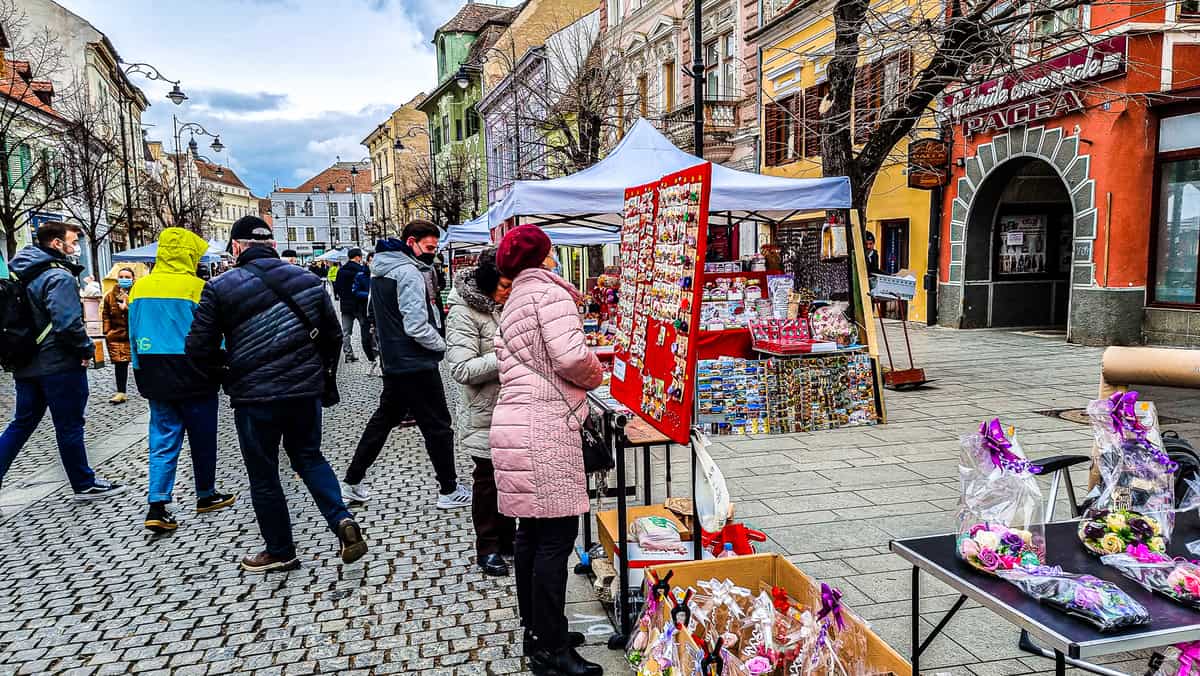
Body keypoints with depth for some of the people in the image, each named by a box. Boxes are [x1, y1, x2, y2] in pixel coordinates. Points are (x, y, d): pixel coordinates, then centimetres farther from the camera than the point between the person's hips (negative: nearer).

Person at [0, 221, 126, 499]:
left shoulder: (23, 273, 12)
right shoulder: (59, 276, -17)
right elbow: (68, 323, -26)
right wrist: (86, 349, -12)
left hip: (26, 365, 8)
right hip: (59, 364, -8)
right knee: (69, 426, 3)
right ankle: (85, 484, 15)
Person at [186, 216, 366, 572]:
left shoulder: (221, 288, -6)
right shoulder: (307, 279, 5)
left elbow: (199, 349, -6)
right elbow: (333, 335, 10)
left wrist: (225, 372, 13)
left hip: (254, 396, -4)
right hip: (307, 390, 4)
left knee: (263, 475, 11)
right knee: (309, 457, 22)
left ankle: (280, 551, 23)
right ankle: (342, 520, 3)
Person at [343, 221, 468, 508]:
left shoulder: (381, 268, 11)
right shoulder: (409, 272, -19)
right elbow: (417, 326, -24)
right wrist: (442, 345, -8)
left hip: (393, 362, 9)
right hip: (416, 364, -9)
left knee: (384, 418, 20)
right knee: (438, 426, 1)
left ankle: (353, 479, 26)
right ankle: (449, 490, 10)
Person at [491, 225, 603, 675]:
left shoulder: (512, 304, 22)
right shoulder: (549, 292, -7)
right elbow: (570, 357, -19)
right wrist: (594, 373, 1)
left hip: (515, 424, 10)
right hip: (545, 429, -10)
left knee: (531, 532, 15)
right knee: (557, 537, -4)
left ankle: (536, 631, 26)